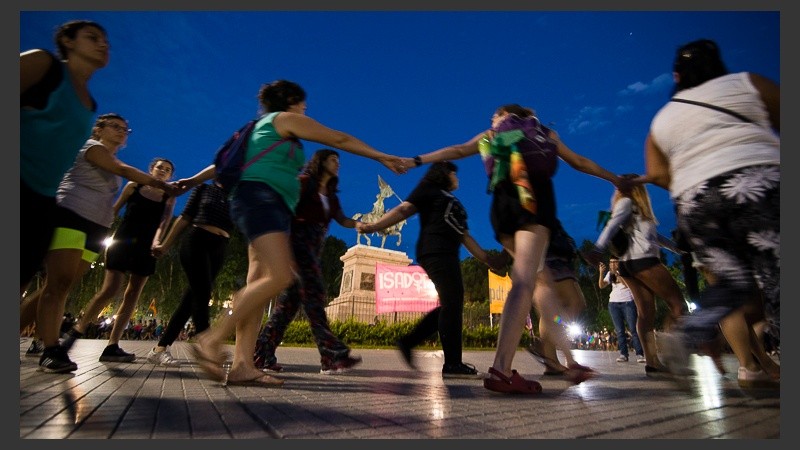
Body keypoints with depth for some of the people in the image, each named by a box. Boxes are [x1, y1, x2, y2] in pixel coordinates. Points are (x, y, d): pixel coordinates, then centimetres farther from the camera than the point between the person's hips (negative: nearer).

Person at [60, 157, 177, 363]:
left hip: (146, 248, 2)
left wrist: (156, 242, -26)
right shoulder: (133, 186, 6)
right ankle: (76, 331, 7)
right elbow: (114, 210, 11)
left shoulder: (169, 197, 7)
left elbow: (164, 223, -7)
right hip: (122, 242, -2)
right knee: (110, 290, -13)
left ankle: (112, 347, 1)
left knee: (132, 295, -2)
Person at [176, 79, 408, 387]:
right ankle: (211, 339, -20)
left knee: (258, 284, -4)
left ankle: (242, 365, -10)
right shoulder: (286, 118, 7)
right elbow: (341, 140, 5)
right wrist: (384, 158, 8)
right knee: (279, 277, -23)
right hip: (261, 197, -10)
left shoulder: (264, 129, 32)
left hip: (270, 207, 10)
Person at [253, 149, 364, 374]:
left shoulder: (331, 196, 22)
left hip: (315, 246, 8)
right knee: (313, 293, -16)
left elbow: (343, 221, 9)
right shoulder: (304, 182, 3)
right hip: (299, 240, -8)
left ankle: (262, 353, 9)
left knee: (292, 297, 3)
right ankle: (333, 355, -20)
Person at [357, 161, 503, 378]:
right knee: (452, 302, -14)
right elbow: (403, 210, -2)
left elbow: (465, 236, 29)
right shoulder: (429, 189, 9)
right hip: (435, 251, -9)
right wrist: (373, 226, -12)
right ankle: (452, 364, -11)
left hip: (447, 254, 9)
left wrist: (485, 257, 24)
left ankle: (408, 341, 9)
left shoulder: (454, 202, 32)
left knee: (451, 304, 6)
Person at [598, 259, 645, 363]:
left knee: (633, 329, -9)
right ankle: (623, 354, 1)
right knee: (619, 330, 1)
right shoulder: (610, 273, 12)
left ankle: (640, 354, -6)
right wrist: (601, 273, -13)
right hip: (613, 303, 3)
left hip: (628, 302, -3)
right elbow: (601, 286, 1)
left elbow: (628, 285, -15)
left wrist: (617, 274, -24)